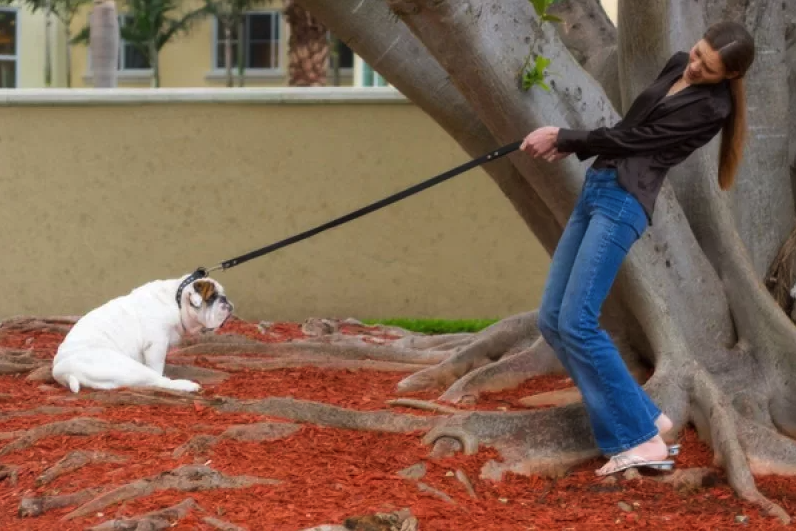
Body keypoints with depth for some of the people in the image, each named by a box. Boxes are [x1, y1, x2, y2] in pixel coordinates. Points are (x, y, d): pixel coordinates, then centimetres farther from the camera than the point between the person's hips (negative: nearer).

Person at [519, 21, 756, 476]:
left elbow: (635, 139, -10)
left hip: (624, 201, -9)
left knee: (576, 322, -19)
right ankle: (645, 417, 4)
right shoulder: (677, 66, 12)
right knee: (552, 321, 3)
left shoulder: (712, 107, -12)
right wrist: (573, 145, 11)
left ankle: (641, 439, -16)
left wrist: (564, 139, -2)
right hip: (597, 188, 9)